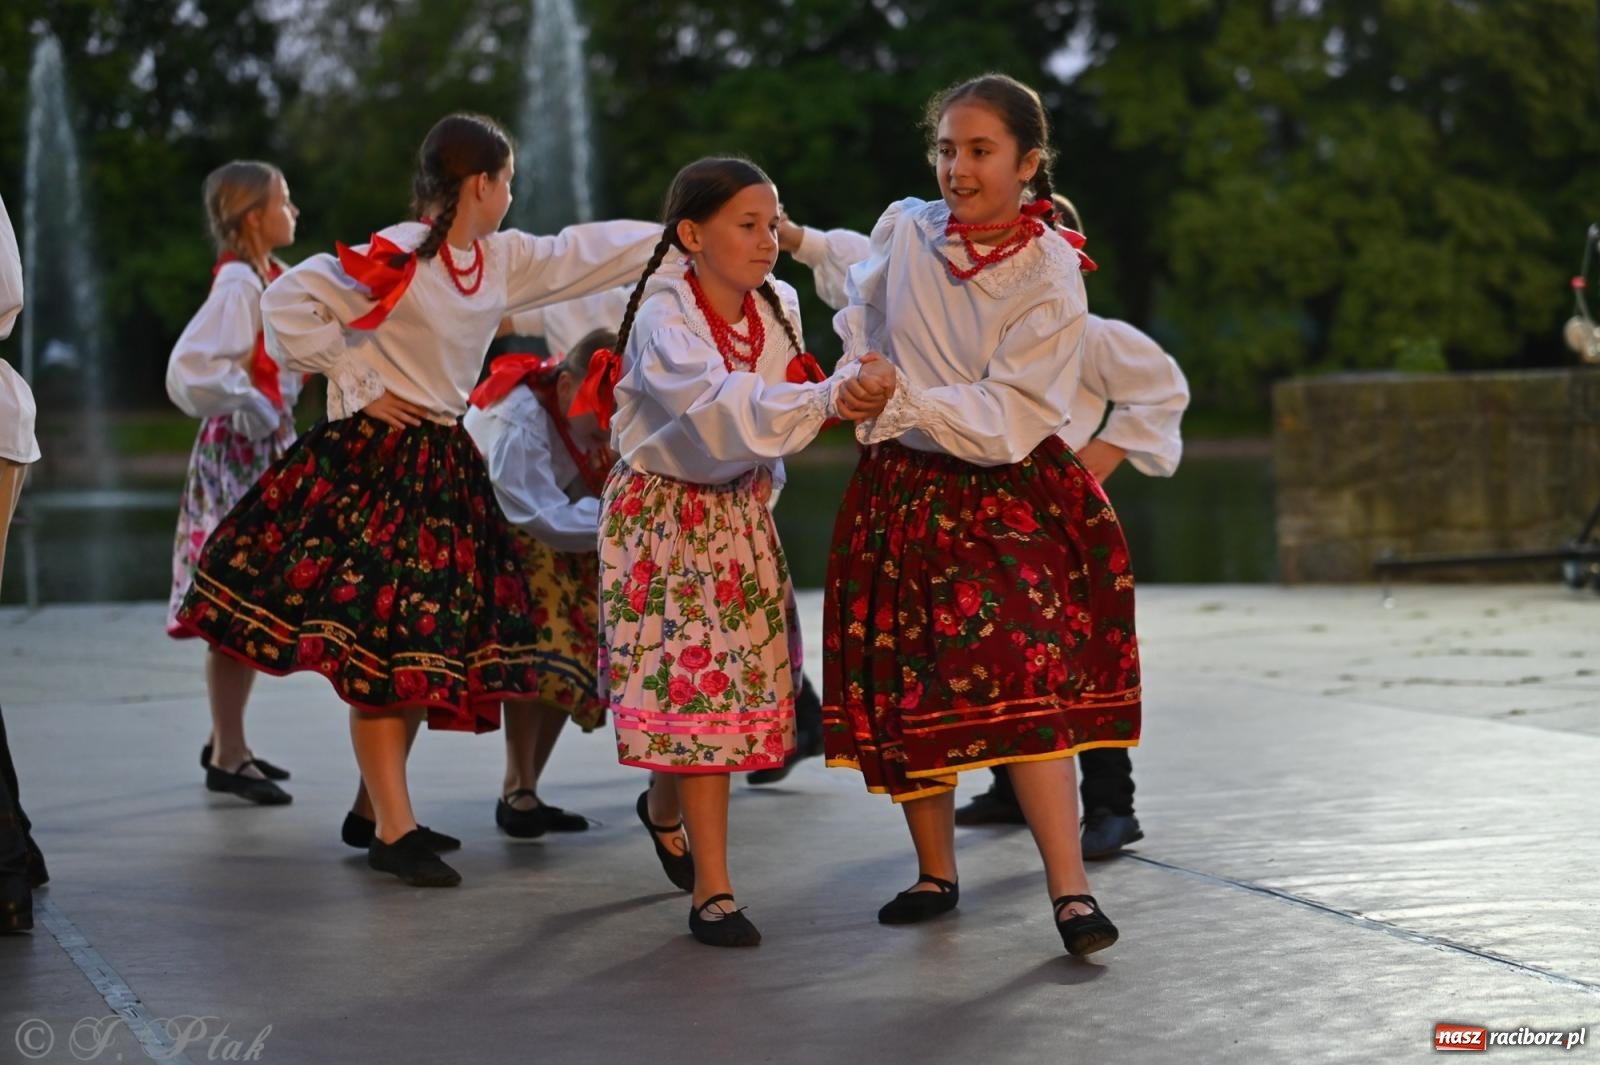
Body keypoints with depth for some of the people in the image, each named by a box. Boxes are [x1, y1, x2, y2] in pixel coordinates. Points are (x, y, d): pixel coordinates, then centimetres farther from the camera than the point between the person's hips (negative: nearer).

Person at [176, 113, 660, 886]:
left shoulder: (502, 261, 8)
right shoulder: (393, 258, -16)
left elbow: (588, 254, 17)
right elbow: (289, 303, -18)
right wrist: (356, 385, -14)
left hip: (444, 466, 8)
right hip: (374, 461, -8)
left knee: (432, 642, 9)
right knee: (379, 643, -7)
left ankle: (375, 807, 22)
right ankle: (392, 830, -3)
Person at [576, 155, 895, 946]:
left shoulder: (776, 310, 1)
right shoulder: (664, 319, -20)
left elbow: (770, 417, 9)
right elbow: (723, 409, -37)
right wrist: (828, 399, -47)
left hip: (739, 510, 6)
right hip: (664, 515, -6)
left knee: (747, 676, 7)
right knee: (699, 681, -9)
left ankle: (664, 807, 38)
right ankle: (712, 891, -3)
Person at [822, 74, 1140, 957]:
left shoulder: (1050, 277, -11)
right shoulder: (905, 231, -1)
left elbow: (1010, 418, -18)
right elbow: (860, 316, 21)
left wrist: (905, 403, -30)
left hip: (1004, 495, -4)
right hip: (902, 492, 4)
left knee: (1024, 681, -16)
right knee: (906, 687, 5)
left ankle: (1069, 891, -14)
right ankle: (935, 874, 22)